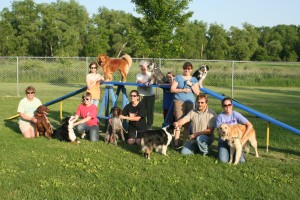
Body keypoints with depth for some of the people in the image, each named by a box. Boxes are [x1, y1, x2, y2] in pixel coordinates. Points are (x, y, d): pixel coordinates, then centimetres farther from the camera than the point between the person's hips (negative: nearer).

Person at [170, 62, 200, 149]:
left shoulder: (194, 80, 16)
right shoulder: (178, 78, 9)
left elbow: (197, 92, 9)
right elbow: (172, 89, 1)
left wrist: (191, 85, -5)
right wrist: (182, 90, -9)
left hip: (190, 102, 3)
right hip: (179, 101, -3)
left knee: (187, 124, 1)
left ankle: (185, 143, 7)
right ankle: (176, 143, -11)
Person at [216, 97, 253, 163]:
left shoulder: (236, 114, -5)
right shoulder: (220, 117, -5)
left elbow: (250, 125, -10)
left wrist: (243, 139, -15)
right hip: (223, 141, 0)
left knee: (241, 160, -19)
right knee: (223, 160, -21)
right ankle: (225, 152, 13)